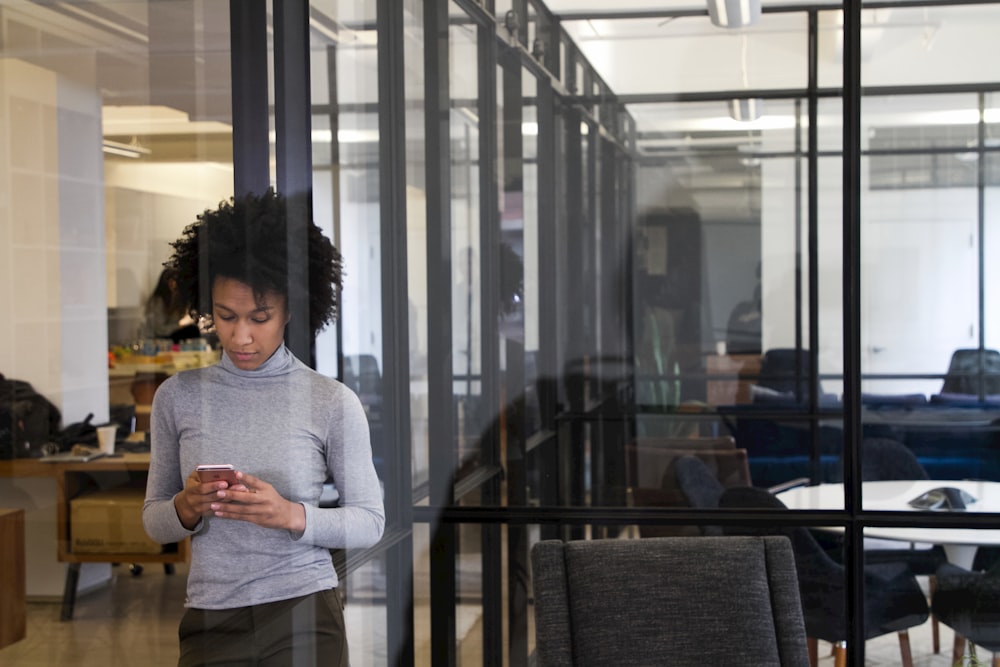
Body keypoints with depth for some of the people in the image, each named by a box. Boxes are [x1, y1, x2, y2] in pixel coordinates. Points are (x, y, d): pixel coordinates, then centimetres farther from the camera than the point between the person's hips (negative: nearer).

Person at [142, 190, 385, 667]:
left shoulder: (334, 403, -5)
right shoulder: (177, 397, 1)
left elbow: (369, 522, -1)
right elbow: (153, 523, 7)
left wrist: (291, 516, -18)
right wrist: (185, 508, -15)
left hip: (305, 615, -2)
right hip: (210, 622, 2)